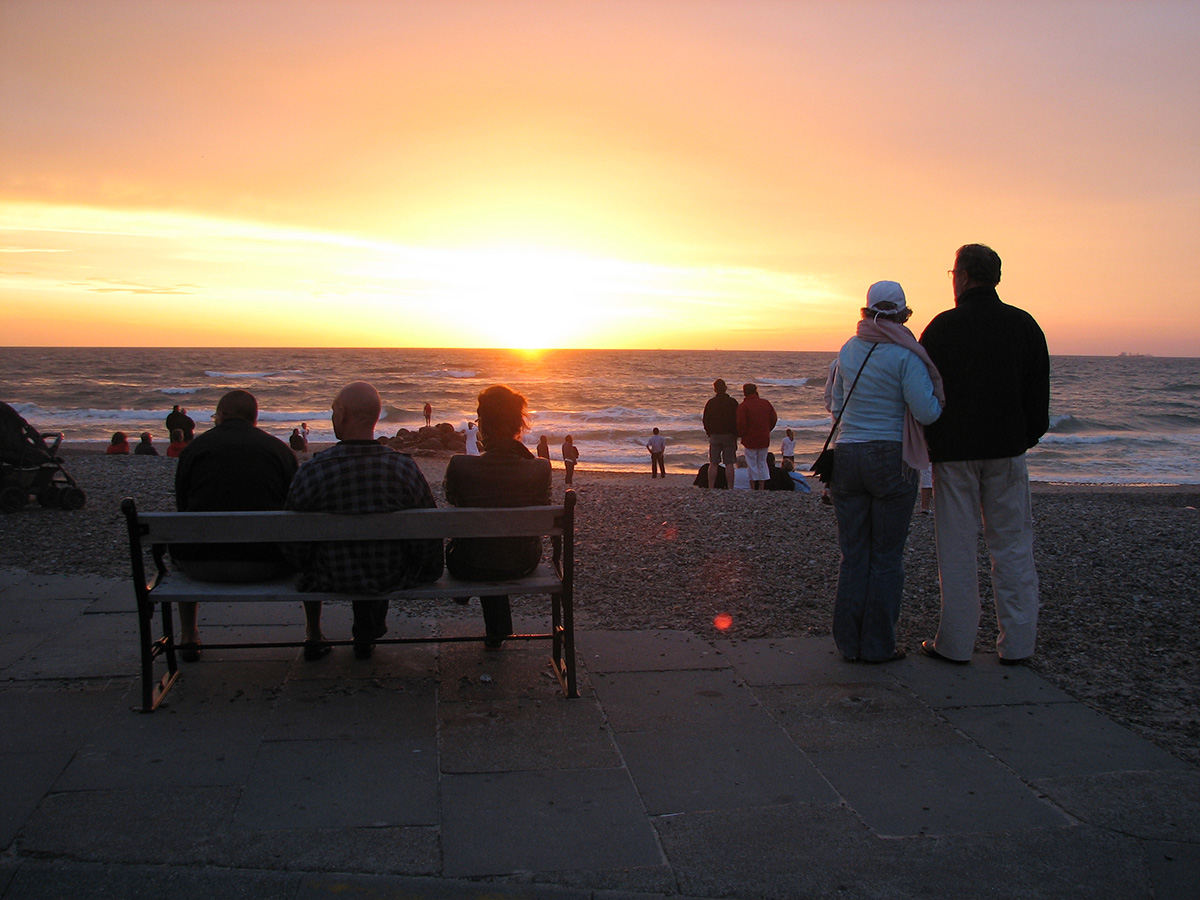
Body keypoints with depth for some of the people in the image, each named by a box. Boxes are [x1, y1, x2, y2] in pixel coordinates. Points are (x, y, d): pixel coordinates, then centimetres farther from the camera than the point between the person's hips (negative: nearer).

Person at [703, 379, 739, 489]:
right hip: (729, 435, -1)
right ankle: (730, 488, -5)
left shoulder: (710, 403, 2)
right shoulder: (733, 402, -1)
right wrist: (736, 434, 10)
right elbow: (738, 420, 0)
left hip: (714, 435, 1)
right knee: (729, 464, -1)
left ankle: (711, 488, -2)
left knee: (713, 464, 3)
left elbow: (705, 420, 5)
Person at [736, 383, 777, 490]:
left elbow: (741, 424, -14)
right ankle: (761, 488, 13)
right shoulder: (766, 403, 6)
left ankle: (753, 488, 4)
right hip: (764, 439, 5)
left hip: (750, 439, -4)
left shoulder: (743, 406, -11)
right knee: (762, 462, 13)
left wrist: (740, 435, 4)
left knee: (751, 463, 3)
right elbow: (774, 419, 10)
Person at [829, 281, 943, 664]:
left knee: (853, 555, 10)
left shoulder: (848, 349, 7)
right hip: (892, 460, -4)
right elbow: (926, 412, -16)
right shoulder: (905, 353, -11)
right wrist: (941, 394, 4)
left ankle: (849, 642, 15)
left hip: (847, 456, 5)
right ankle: (878, 646, 11)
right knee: (886, 557, 5)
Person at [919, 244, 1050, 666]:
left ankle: (956, 643, 9)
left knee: (957, 548, 3)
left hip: (954, 452, -2)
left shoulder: (942, 327, -6)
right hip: (1007, 449, 3)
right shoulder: (1025, 325, 3)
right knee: (1013, 545, 9)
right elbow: (1039, 394, 9)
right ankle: (1017, 642, 12)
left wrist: (928, 441, 9)